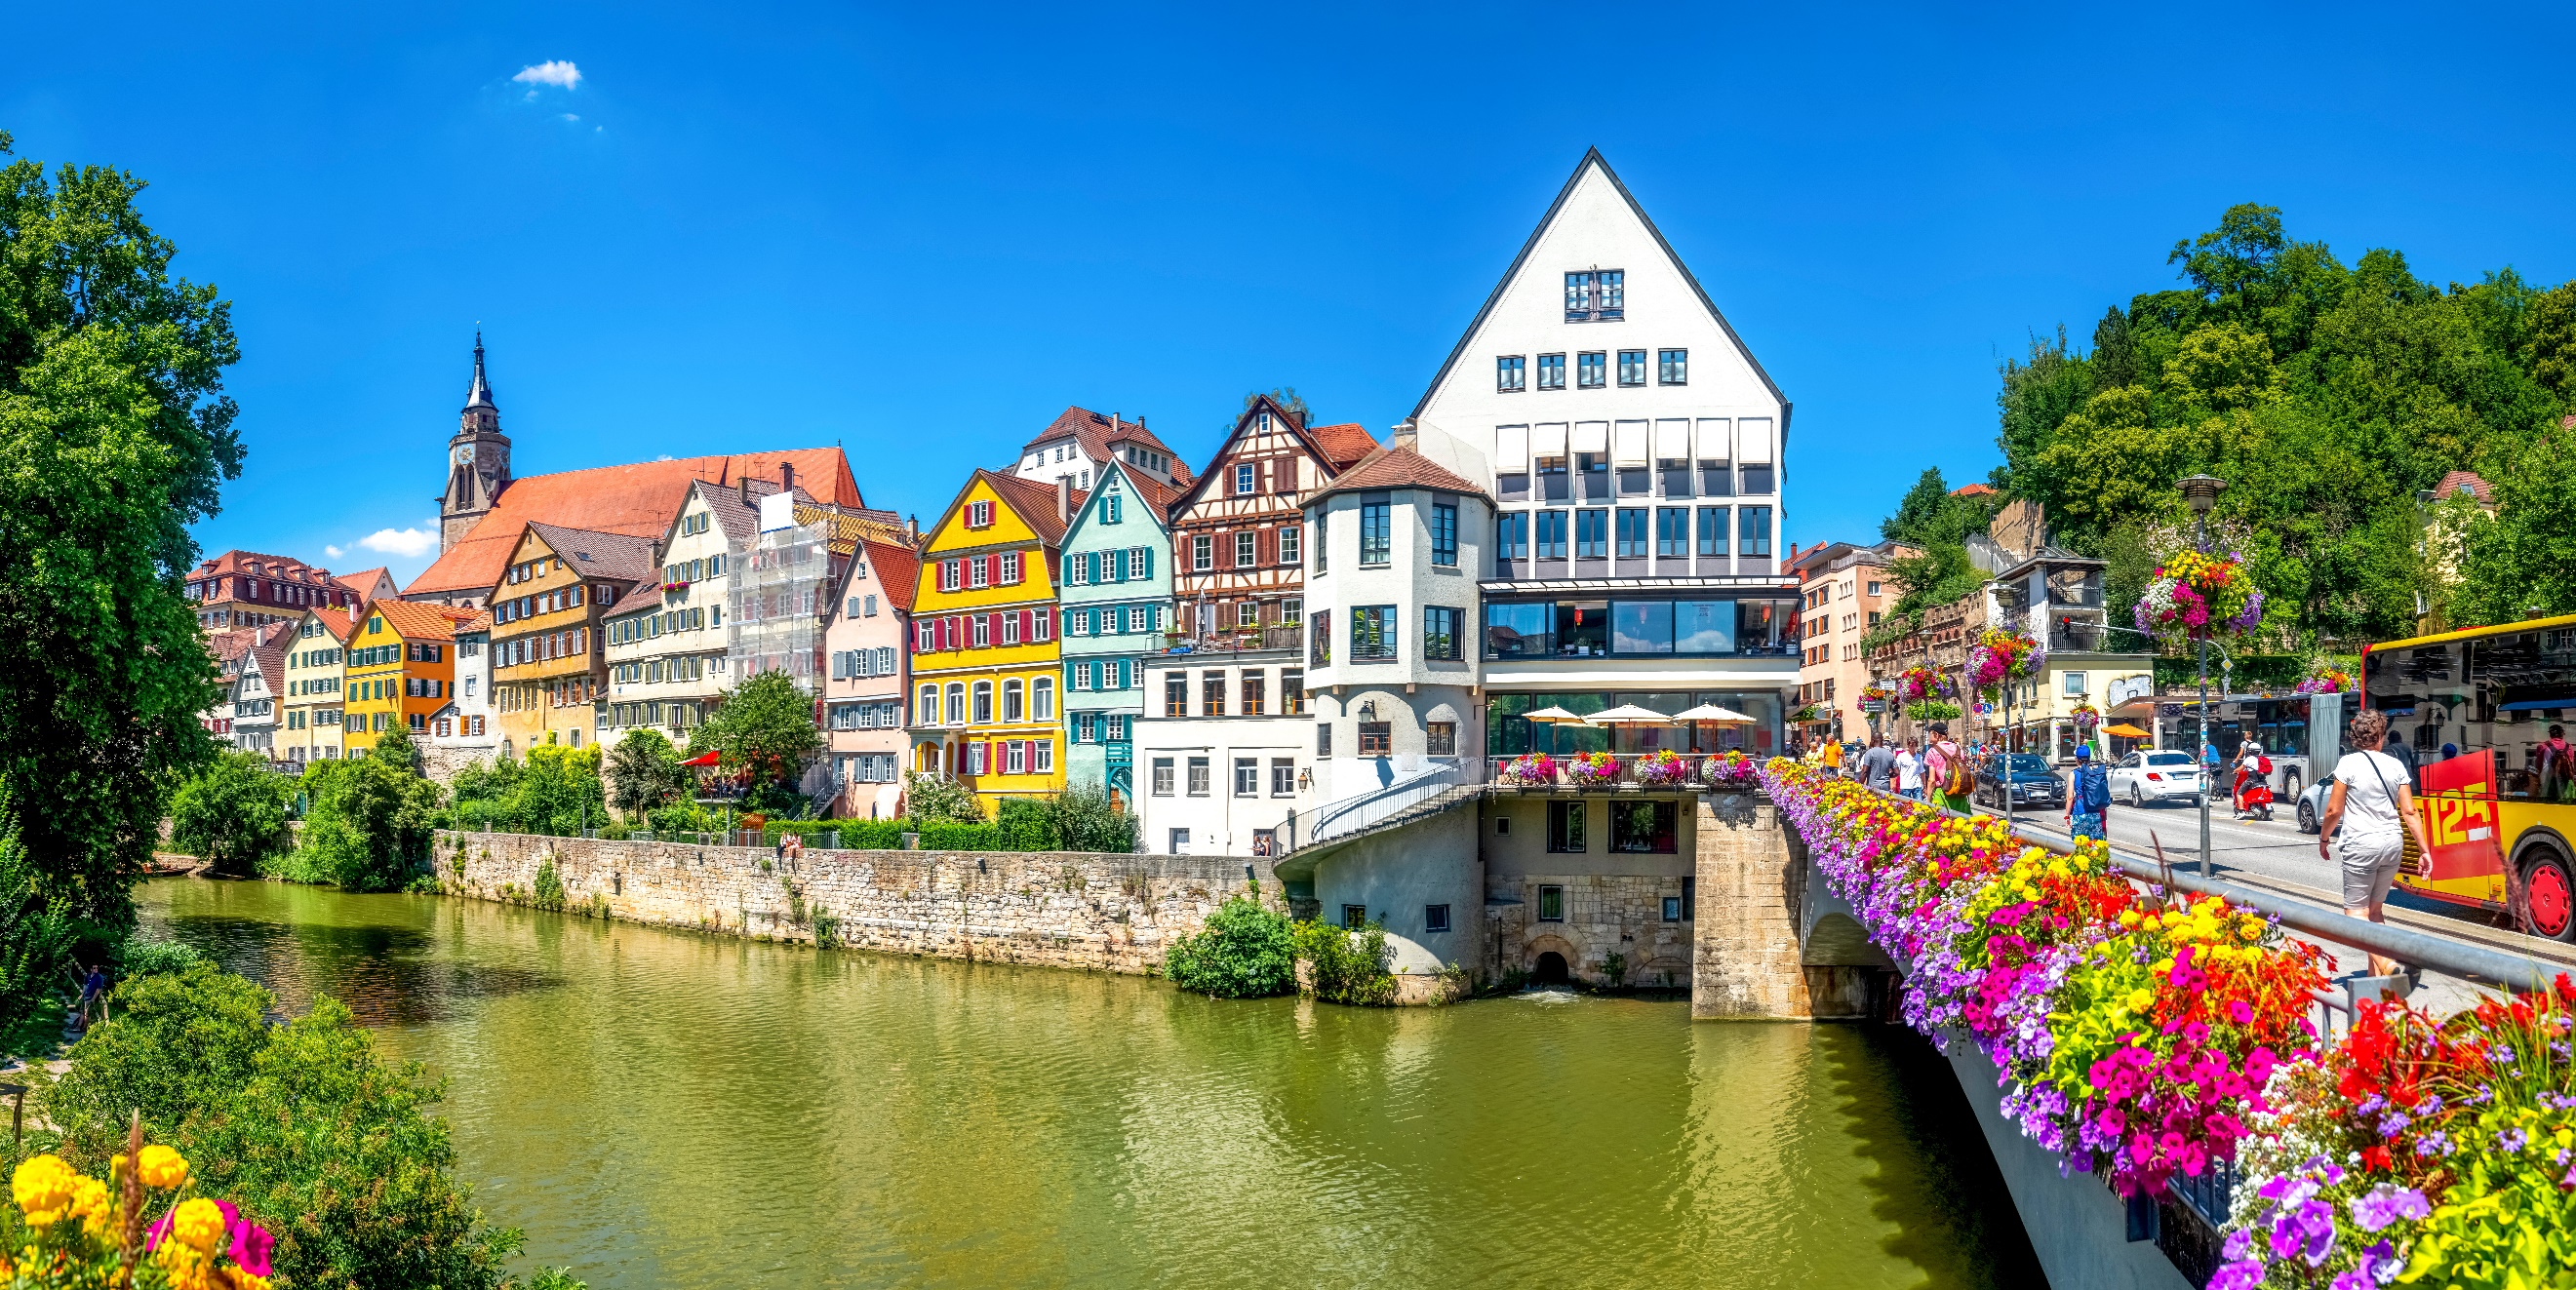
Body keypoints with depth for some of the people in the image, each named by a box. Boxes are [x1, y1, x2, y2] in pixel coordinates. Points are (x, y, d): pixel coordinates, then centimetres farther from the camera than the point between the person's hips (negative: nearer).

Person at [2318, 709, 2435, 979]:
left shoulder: (2349, 763, -7)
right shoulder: (2396, 765, 6)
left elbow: (2334, 810, -6)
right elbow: (2410, 811, 3)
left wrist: (2324, 839, 10)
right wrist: (2425, 850, 7)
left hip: (2361, 844, -5)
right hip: (2393, 844, 5)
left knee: (2356, 912, -2)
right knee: (2374, 909, 17)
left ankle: (2386, 963, -23)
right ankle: (2375, 974, 17)